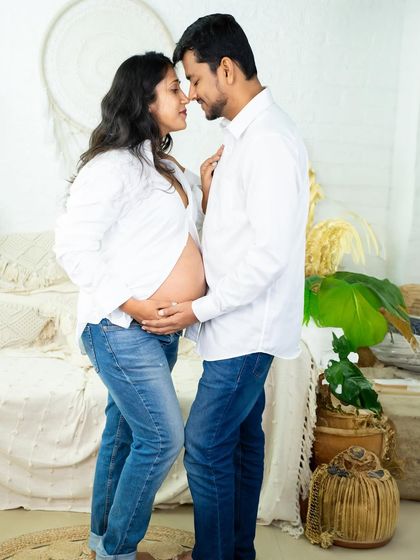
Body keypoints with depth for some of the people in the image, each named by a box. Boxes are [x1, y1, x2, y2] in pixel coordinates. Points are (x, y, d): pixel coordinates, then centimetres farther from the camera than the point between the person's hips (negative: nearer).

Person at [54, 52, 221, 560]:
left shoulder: (163, 165, 14)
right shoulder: (113, 166, -16)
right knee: (163, 437, -6)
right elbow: (73, 245, -20)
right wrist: (134, 304, -21)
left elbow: (180, 233, 18)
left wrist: (205, 184, 5)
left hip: (160, 327, 9)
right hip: (121, 328, -9)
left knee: (125, 428, 16)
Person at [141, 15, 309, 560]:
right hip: (242, 323, 10)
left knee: (206, 446, -1)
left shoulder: (269, 141, -21)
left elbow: (270, 252, -25)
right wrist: (210, 196, 1)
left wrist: (201, 309, -19)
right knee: (242, 437, 18)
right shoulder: (245, 133, 11)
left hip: (246, 327, -10)